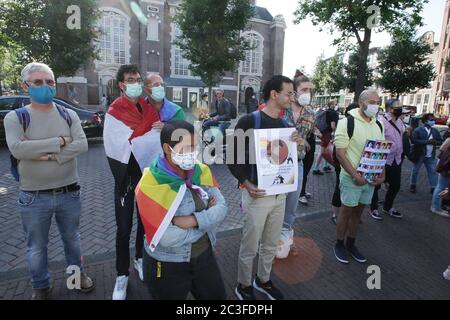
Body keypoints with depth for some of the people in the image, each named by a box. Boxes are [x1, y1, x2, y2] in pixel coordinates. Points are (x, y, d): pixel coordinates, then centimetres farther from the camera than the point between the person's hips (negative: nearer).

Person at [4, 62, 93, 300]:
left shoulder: (69, 115, 0)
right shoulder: (15, 118, -6)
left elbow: (82, 145, -13)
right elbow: (17, 149, -23)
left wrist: (50, 156, -23)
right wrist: (60, 141, -19)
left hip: (69, 192, 2)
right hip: (34, 197, -1)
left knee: (72, 239, 21)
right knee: (36, 247, 16)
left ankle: (77, 273, 44)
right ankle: (41, 287, 39)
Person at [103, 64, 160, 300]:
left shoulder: (148, 107, 5)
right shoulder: (115, 111, -11)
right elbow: (130, 142, -22)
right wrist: (154, 130, -18)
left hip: (148, 175, 5)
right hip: (126, 177, -4)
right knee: (124, 229, 4)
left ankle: (141, 259, 39)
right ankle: (122, 275, 21)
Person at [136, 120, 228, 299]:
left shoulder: (201, 171, -6)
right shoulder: (150, 185, -23)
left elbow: (221, 208, -10)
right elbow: (167, 238, -27)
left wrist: (192, 220, -27)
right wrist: (207, 217, -17)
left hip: (204, 256, 5)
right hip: (167, 266, -5)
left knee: (218, 296, 22)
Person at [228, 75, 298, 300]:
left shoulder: (284, 124, 9)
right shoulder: (249, 121, -13)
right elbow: (233, 157, -11)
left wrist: (293, 144, -3)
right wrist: (246, 183, -20)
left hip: (280, 194, 7)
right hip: (258, 194, -7)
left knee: (271, 244, 21)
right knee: (250, 247, 8)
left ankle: (263, 280, 43)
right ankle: (243, 286, 32)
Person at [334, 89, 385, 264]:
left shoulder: (378, 125, 8)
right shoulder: (347, 122, -12)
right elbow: (340, 153, -16)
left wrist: (381, 175, 0)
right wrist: (355, 175, -22)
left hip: (371, 178, 6)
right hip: (351, 177, -6)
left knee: (358, 211, 16)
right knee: (347, 211, 5)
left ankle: (351, 244, 32)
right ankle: (339, 245, 22)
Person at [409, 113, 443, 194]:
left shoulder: (435, 131, 8)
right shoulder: (418, 130, -9)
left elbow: (441, 141, 11)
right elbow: (414, 140, -20)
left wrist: (435, 142, -12)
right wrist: (427, 141, -24)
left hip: (431, 156, 4)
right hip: (419, 155, -4)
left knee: (433, 171, 3)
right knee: (415, 170, 9)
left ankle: (434, 188, 10)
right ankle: (413, 185, 23)